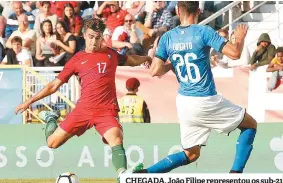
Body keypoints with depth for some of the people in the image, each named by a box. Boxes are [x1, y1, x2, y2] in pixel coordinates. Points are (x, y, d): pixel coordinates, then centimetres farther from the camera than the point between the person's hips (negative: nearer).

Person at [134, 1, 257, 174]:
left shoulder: (167, 37, 2)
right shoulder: (204, 32, -11)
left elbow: (155, 71, -2)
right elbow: (234, 53, -16)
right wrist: (240, 37, 5)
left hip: (184, 102, 5)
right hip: (206, 101, -5)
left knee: (191, 154, 17)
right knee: (250, 125, 15)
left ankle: (143, 174, 4)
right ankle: (235, 174, 3)